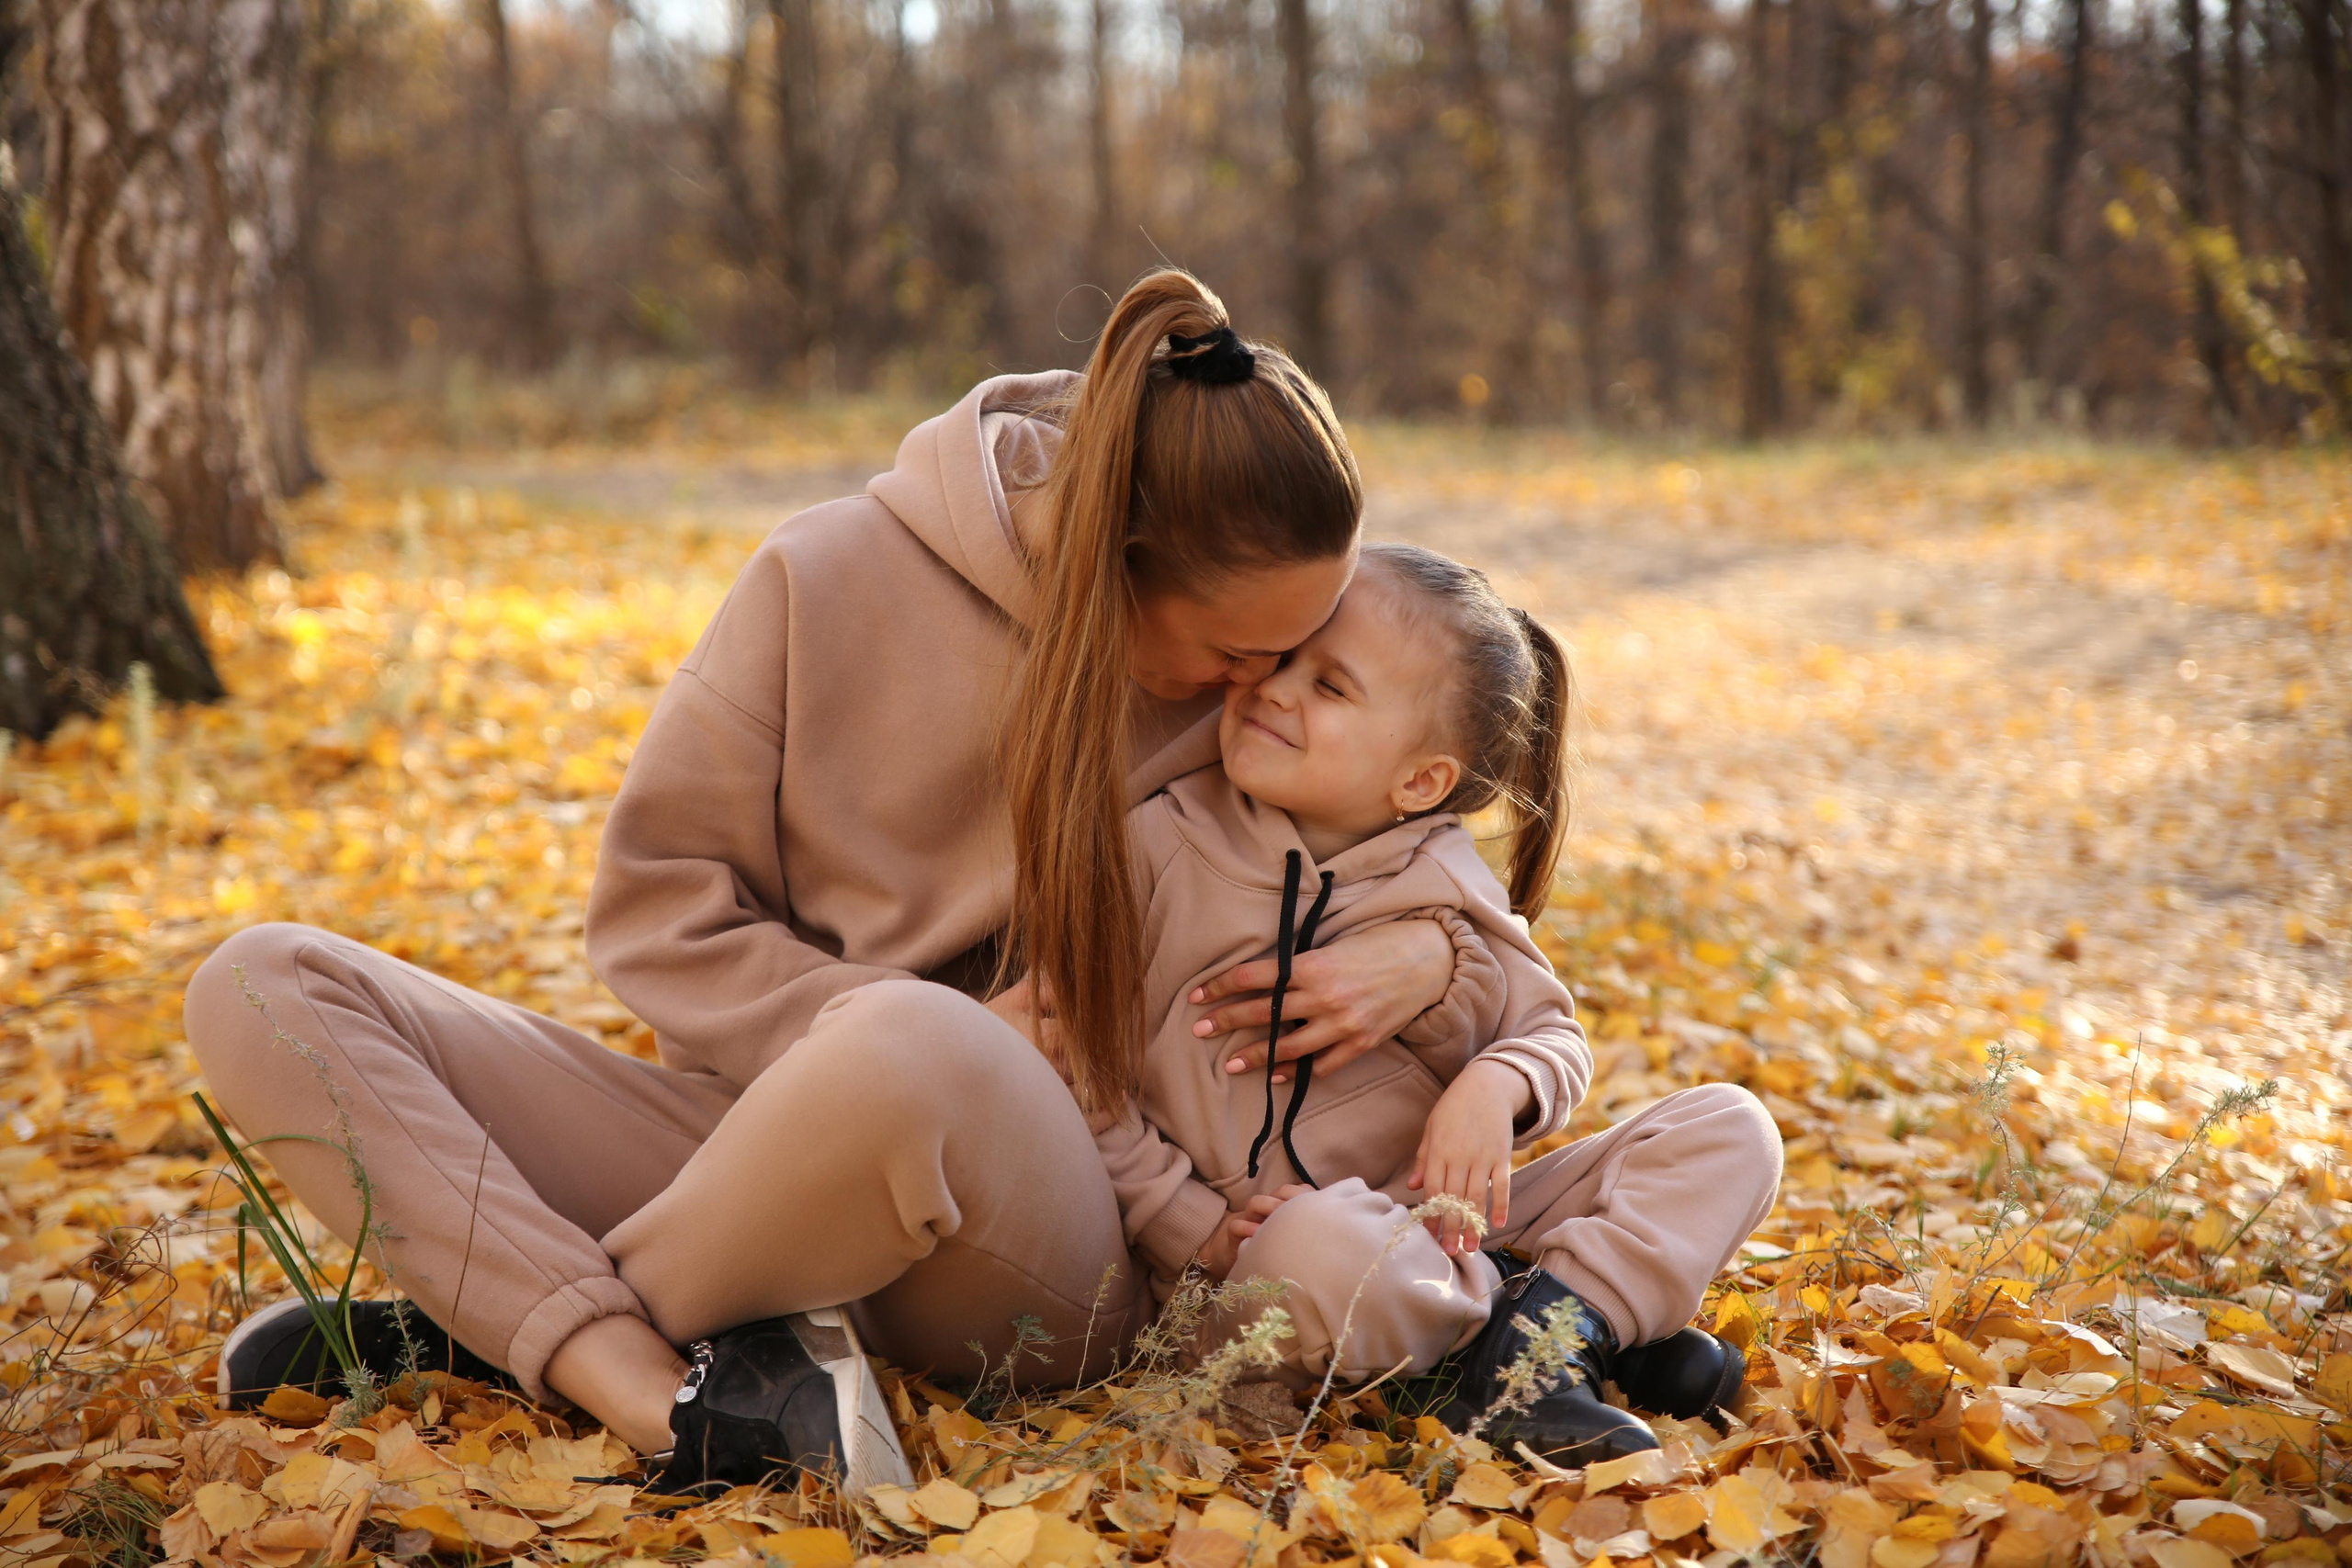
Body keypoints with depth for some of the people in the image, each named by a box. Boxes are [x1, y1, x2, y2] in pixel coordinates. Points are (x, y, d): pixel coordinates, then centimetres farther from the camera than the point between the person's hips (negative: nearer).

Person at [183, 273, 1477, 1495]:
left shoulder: (1283, 683, -2)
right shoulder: (829, 580, -6)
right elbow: (654, 910, -1)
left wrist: (1425, 953, -10)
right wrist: (870, 1021, -16)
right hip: (766, 1124, 2)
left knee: (910, 1053, -40)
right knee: (262, 989, -13)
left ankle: (504, 1310, -12)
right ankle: (665, 1395, -32)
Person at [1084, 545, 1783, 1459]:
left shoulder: (1448, 900, 5)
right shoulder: (1156, 844, -3)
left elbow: (1553, 1036, 12)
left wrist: (1498, 1086, -13)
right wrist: (1193, 1226, -10)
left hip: (1443, 1233, 4)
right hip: (1259, 1263, -4)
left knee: (1731, 1127, -5)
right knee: (1324, 1247, -42)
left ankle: (1548, 1334, -25)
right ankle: (1607, 1324, -16)